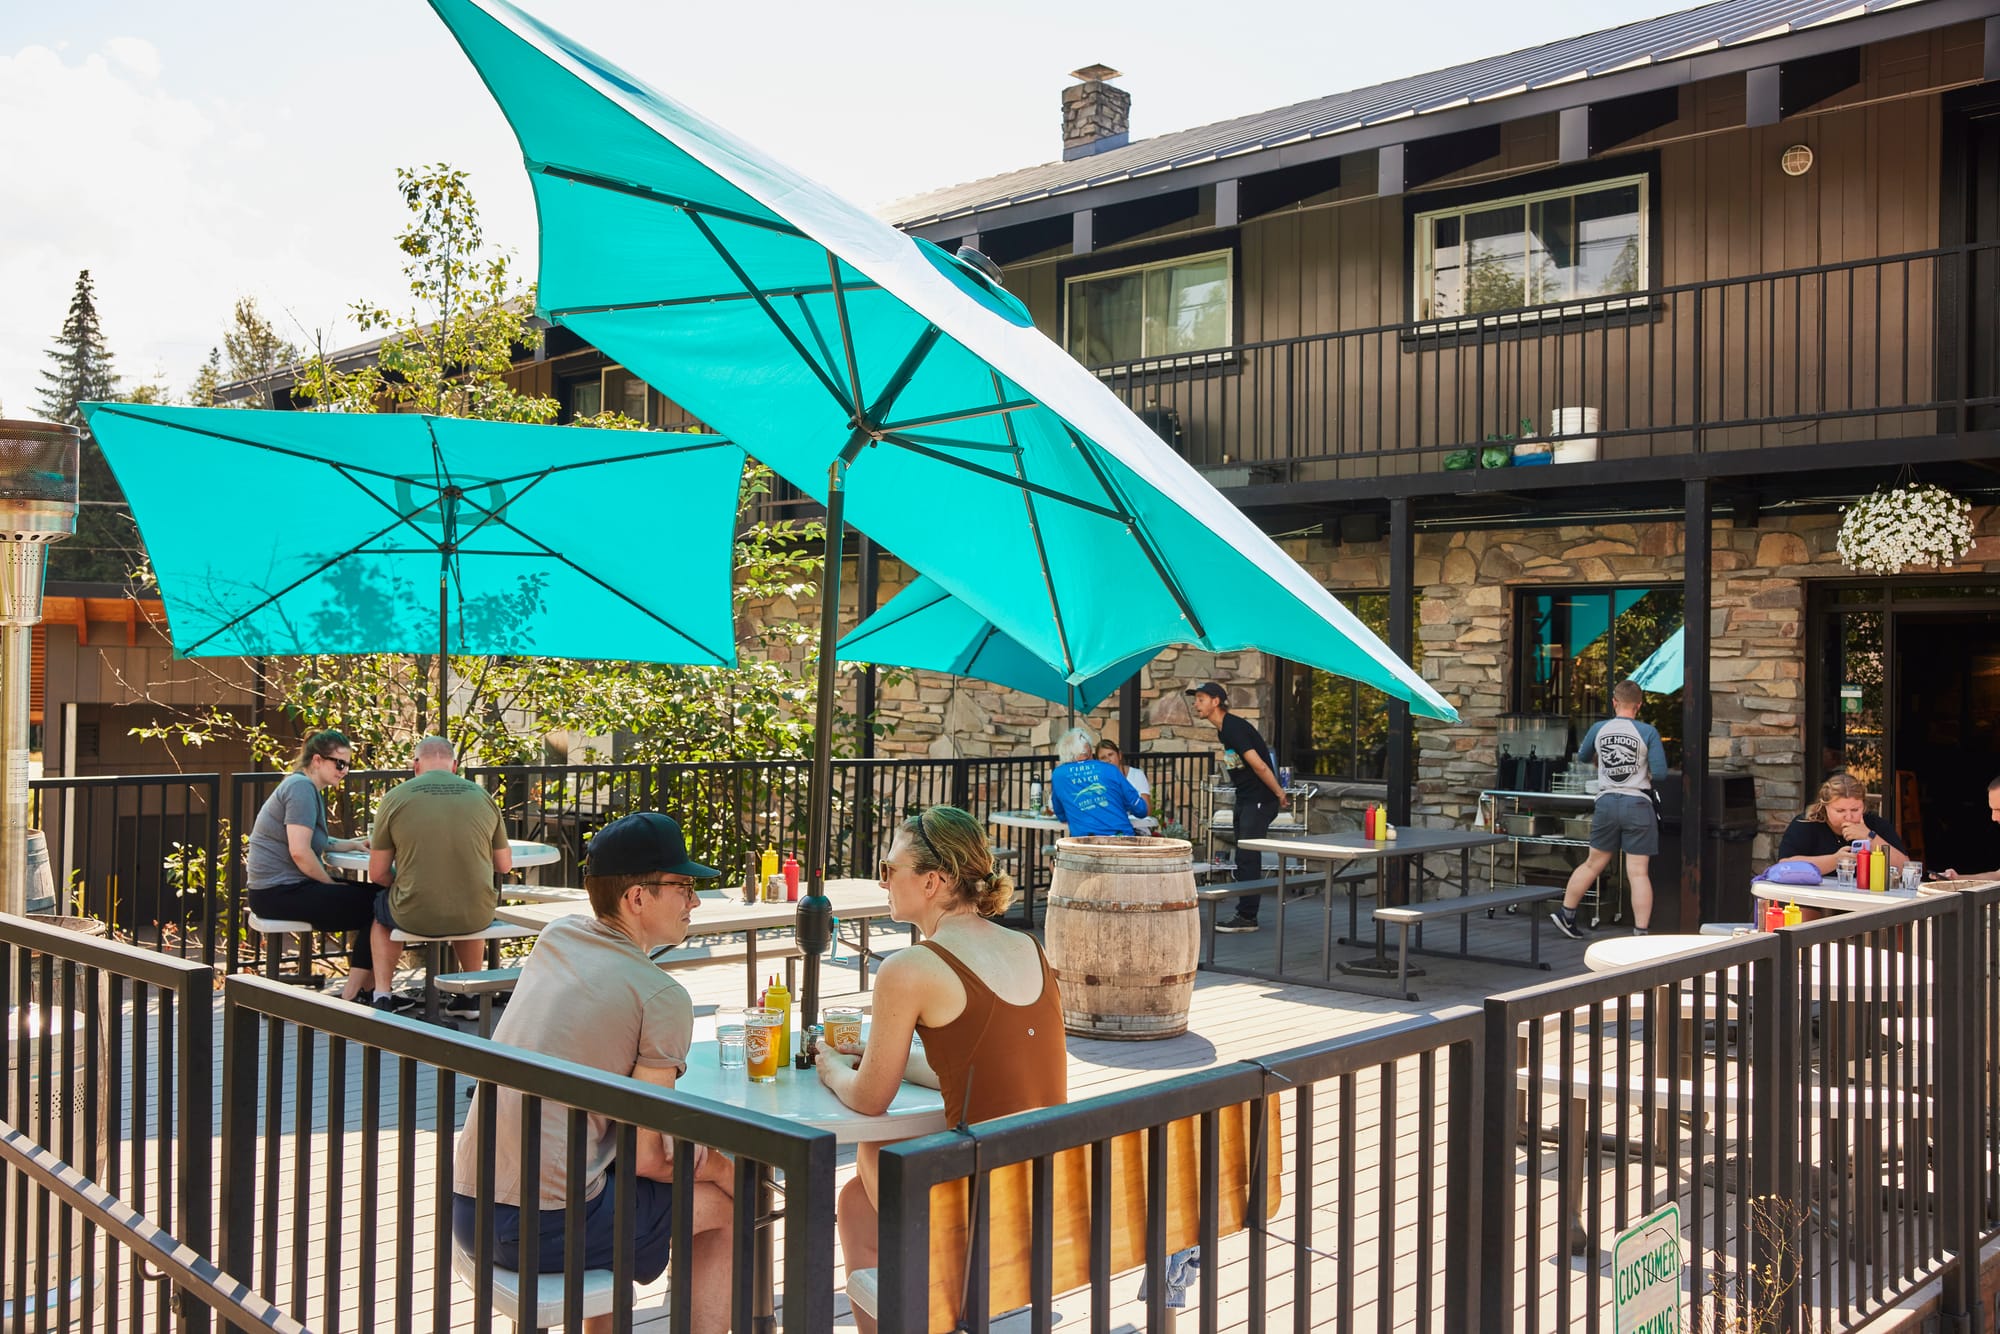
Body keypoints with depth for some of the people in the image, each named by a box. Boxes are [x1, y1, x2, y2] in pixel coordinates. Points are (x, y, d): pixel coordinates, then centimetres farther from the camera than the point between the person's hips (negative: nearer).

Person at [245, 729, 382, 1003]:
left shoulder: (306, 788, 18)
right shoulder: (301, 788, -15)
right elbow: (299, 852, -23)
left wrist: (351, 844, 10)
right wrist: (332, 883, -12)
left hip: (287, 887, 11)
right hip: (279, 892, -11)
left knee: (373, 893, 9)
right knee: (376, 906, -13)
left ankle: (368, 988, 9)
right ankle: (351, 996, -8)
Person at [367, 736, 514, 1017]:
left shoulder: (395, 798, -3)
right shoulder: (482, 796, 2)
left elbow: (378, 874, 0)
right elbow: (504, 865, 9)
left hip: (416, 917, -2)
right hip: (476, 918, 2)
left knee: (380, 908, 33)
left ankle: (382, 998, 24)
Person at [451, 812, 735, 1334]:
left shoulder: (555, 936, 7)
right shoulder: (664, 998, -12)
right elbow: (647, 1157, -11)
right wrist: (712, 1164, 6)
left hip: (466, 1207, 8)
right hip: (545, 1228, -8)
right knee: (726, 1199, 11)